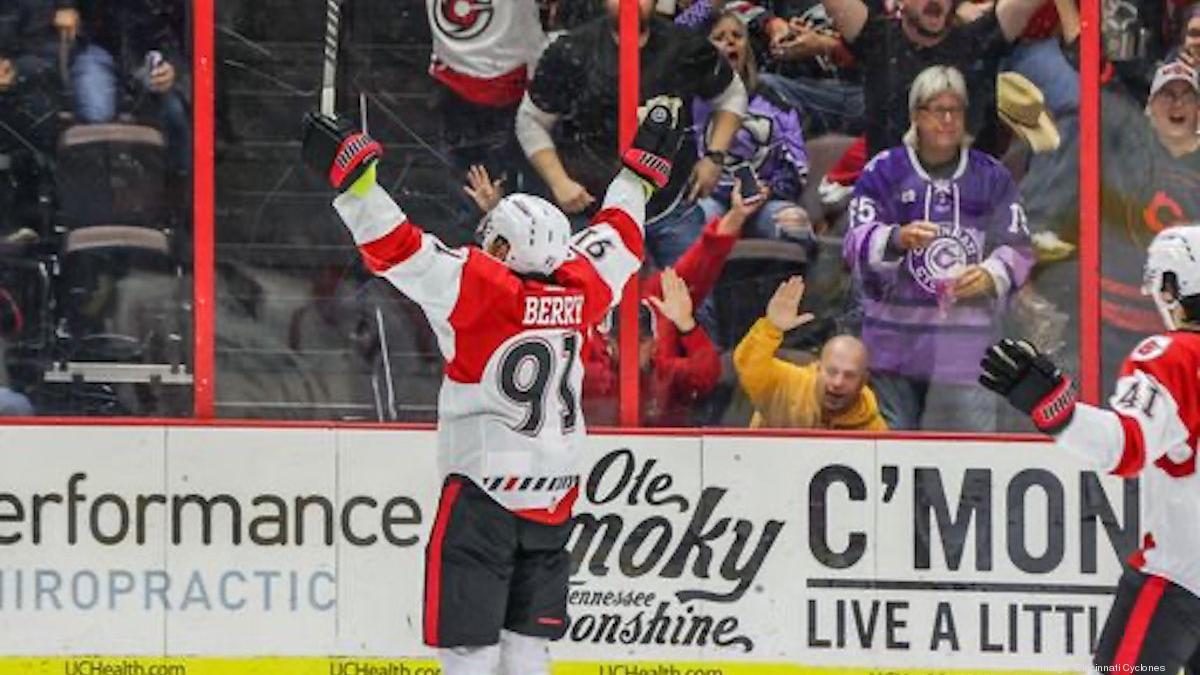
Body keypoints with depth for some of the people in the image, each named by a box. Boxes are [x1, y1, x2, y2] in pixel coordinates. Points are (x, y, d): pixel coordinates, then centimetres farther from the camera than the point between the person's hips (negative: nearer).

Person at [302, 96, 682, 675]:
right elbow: (617, 238, 21)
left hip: (484, 492, -6)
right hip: (554, 496, 6)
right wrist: (646, 160, 35)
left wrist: (350, 172, -21)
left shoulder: (477, 288, -13)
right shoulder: (577, 291, 3)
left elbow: (398, 250, -21)